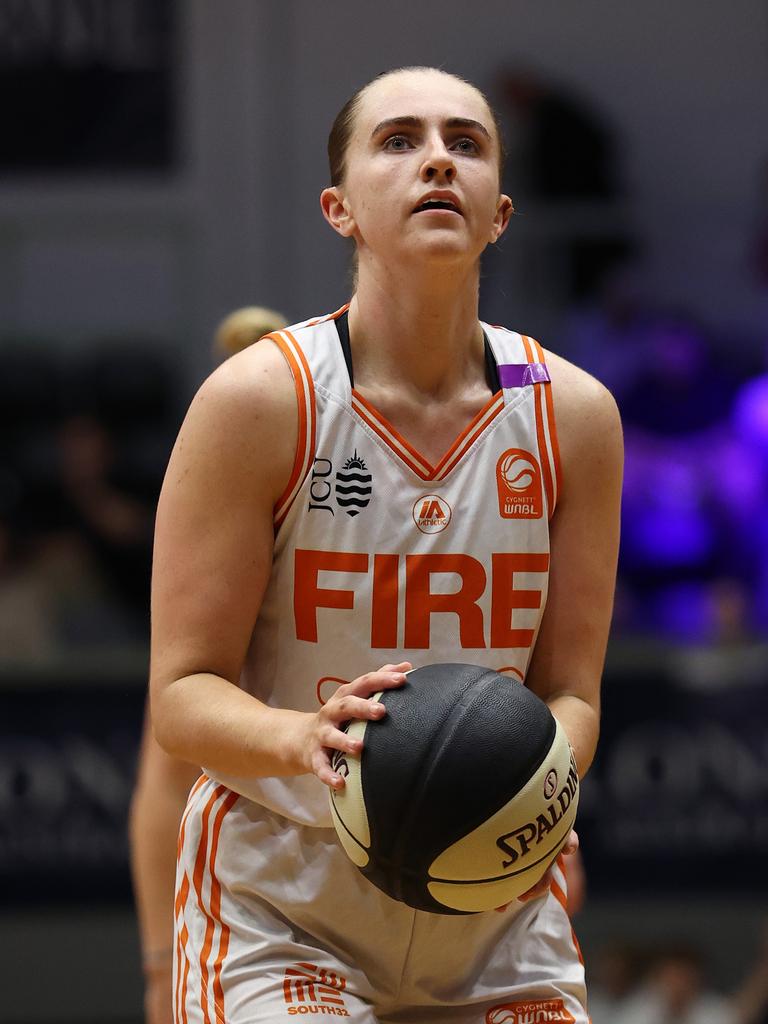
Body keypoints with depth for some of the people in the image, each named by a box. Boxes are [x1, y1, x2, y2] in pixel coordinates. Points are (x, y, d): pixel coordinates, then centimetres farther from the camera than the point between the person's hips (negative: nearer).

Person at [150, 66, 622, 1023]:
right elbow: (183, 694, -12)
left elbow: (569, 692, 1)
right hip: (279, 900, -3)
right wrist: (303, 739, -33)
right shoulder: (257, 401, -11)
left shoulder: (572, 415, -2)